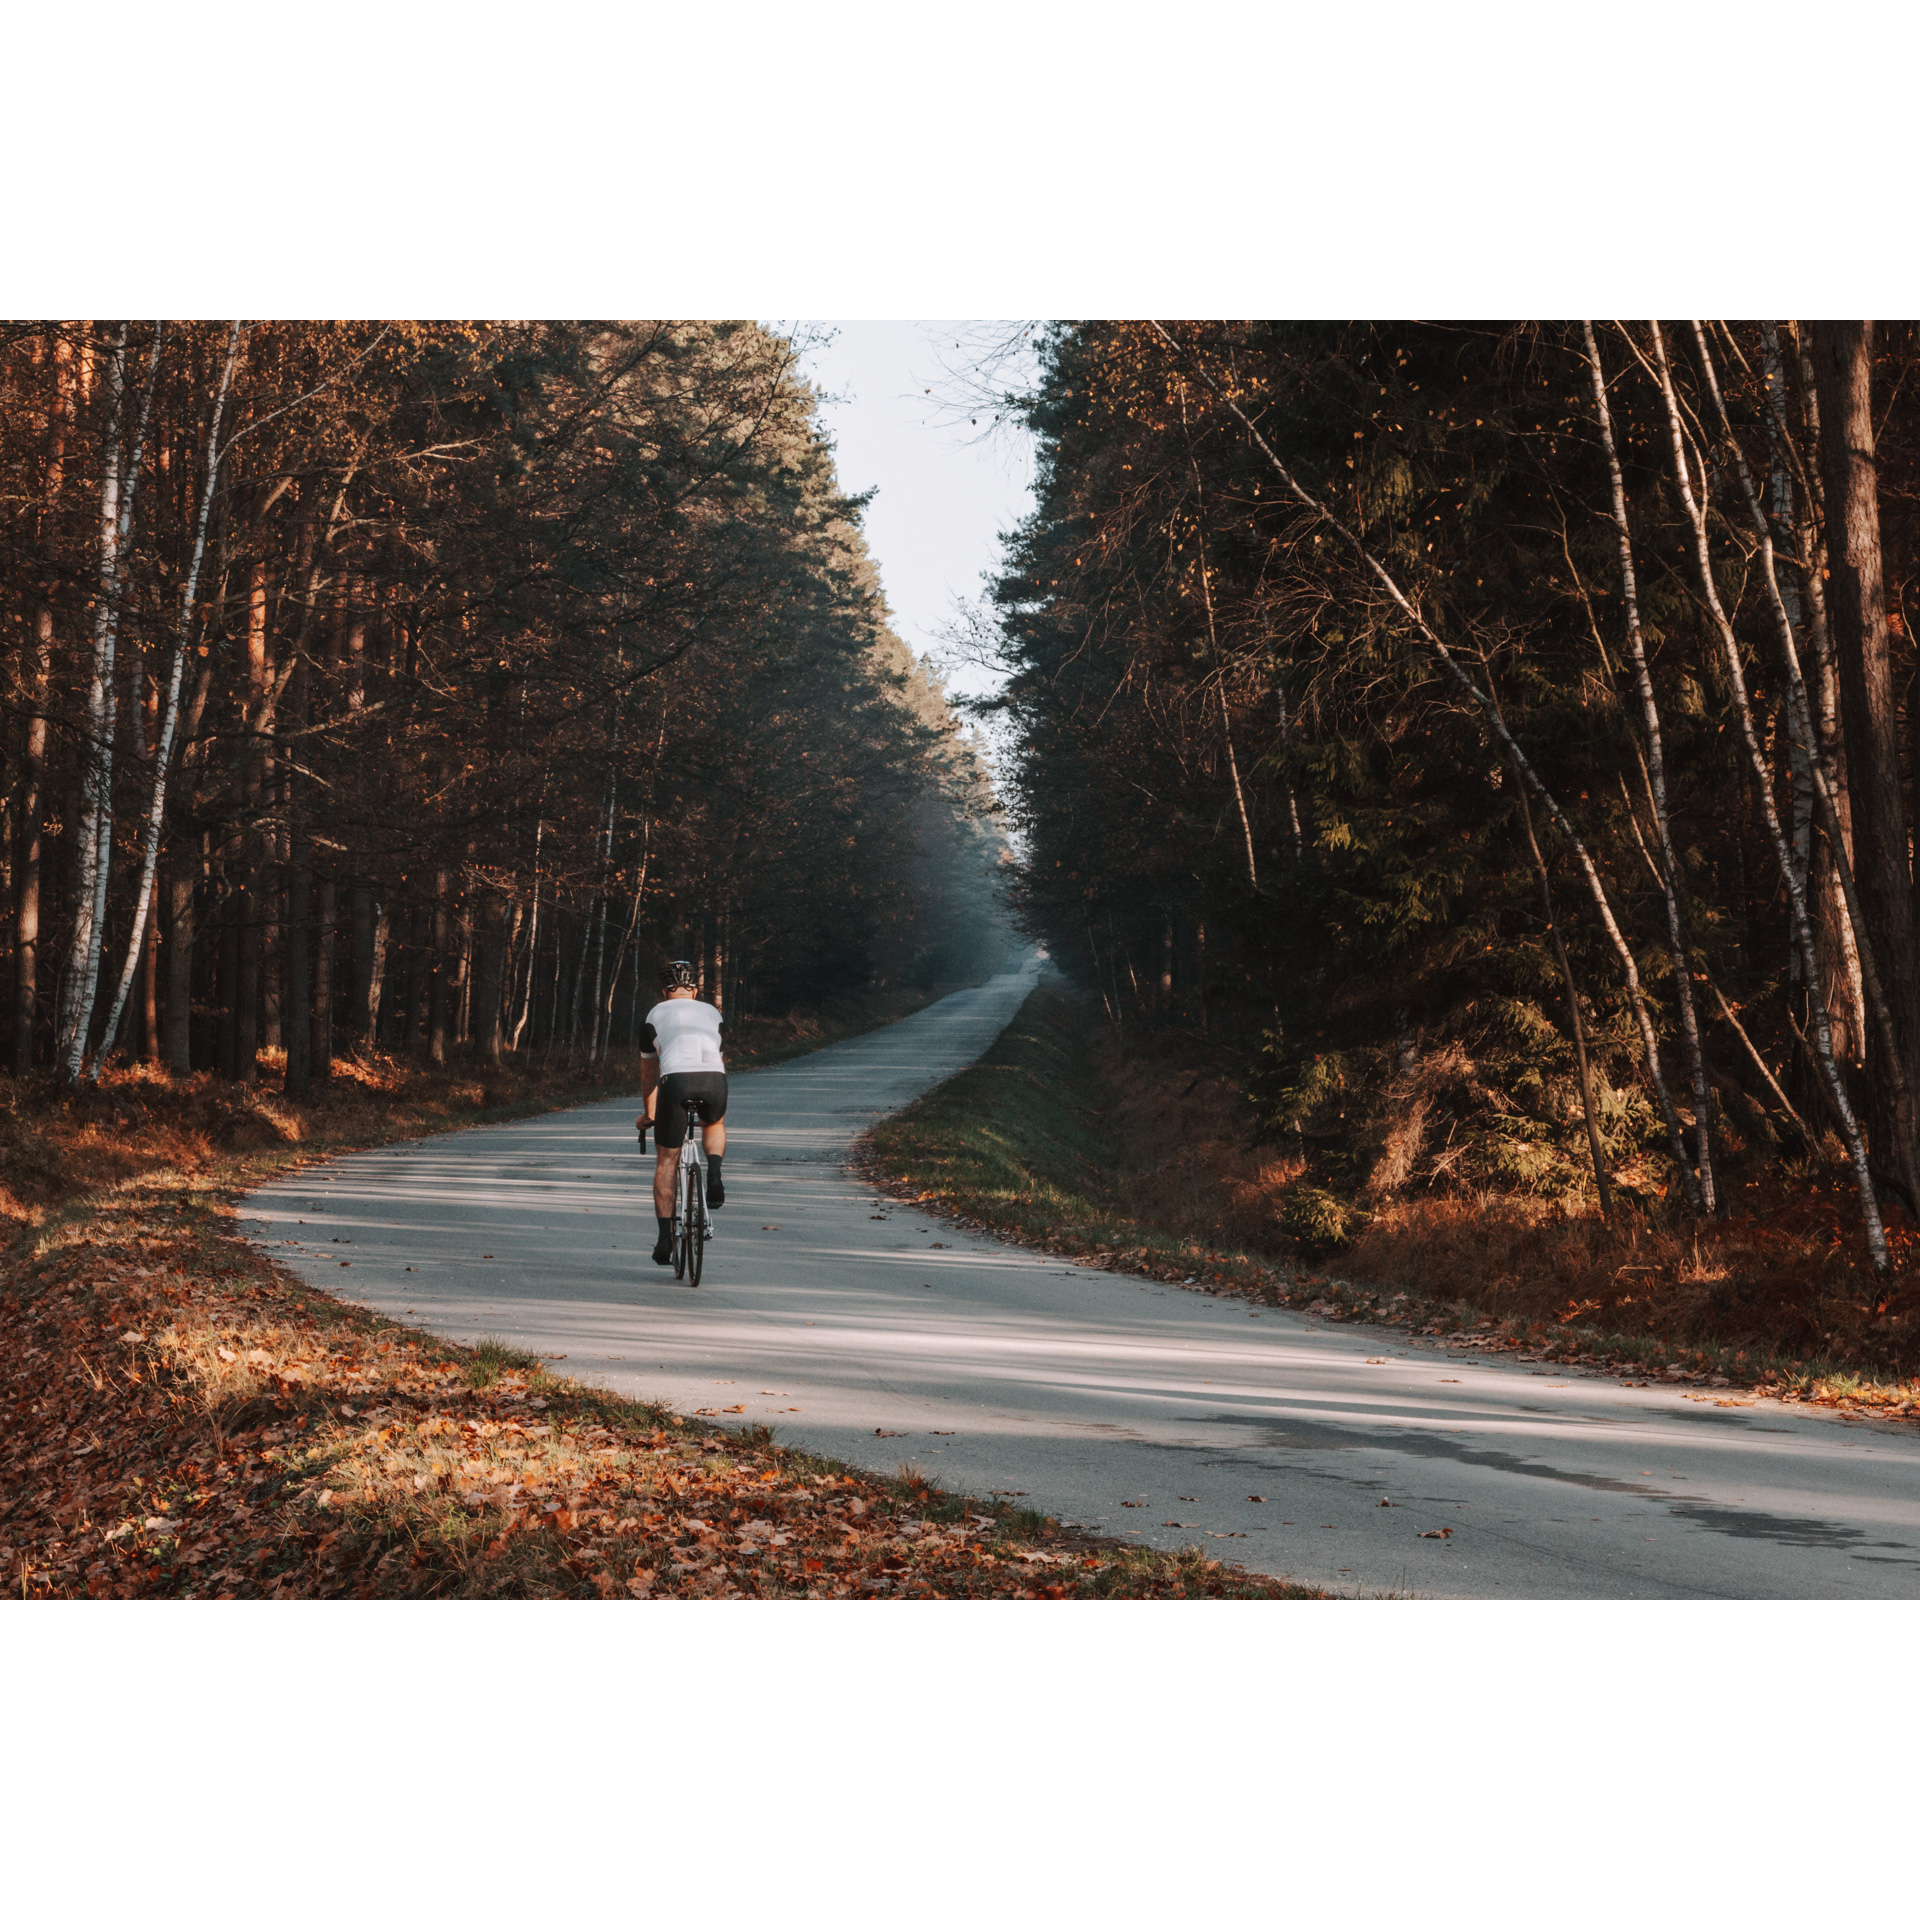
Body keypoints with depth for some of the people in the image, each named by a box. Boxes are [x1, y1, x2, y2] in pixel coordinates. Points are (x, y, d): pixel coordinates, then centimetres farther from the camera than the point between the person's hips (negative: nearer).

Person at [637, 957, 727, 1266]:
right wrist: (707, 1096, 62)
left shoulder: (656, 1015, 26)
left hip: (676, 1078, -2)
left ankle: (664, 1239, 6)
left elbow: (648, 1074, 36)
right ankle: (714, 1177, 9)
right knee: (715, 1125, 36)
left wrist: (649, 1115, 51)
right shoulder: (713, 1013, 32)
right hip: (715, 1078, 2)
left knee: (667, 1160, 10)